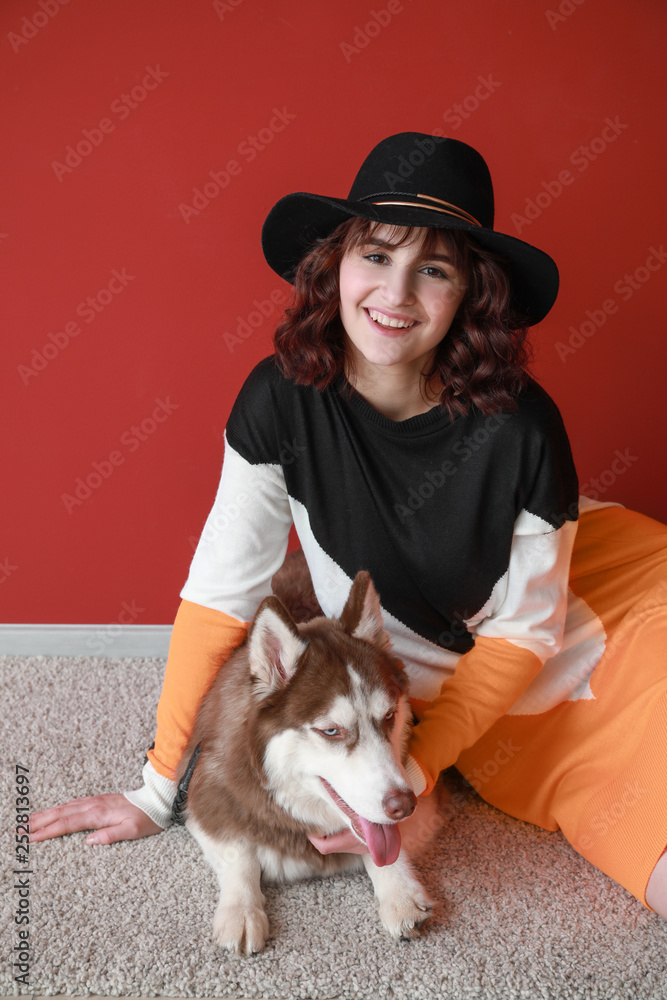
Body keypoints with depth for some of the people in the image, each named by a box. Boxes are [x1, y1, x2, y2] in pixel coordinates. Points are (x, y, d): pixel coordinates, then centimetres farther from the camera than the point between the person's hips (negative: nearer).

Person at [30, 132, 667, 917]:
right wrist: (159, 789, -14)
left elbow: (522, 630, -16)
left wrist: (416, 772, -24)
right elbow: (221, 591, -16)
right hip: (427, 683, 0)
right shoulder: (283, 398, -22)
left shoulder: (517, 424, -25)